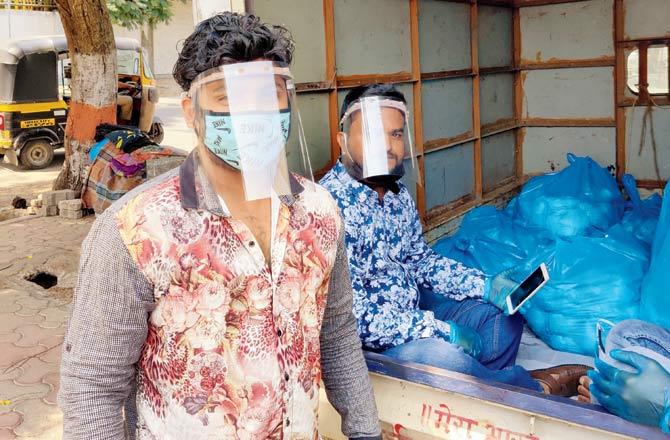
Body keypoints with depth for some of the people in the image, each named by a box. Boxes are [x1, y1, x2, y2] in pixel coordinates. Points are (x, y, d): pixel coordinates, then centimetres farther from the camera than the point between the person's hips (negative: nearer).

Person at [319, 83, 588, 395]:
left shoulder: (397, 194, 5)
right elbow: (352, 315, -27)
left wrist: (484, 285, 1)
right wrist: (443, 332, -23)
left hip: (412, 313, 9)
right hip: (367, 342, -9)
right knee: (441, 356, -33)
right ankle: (534, 389, -3)